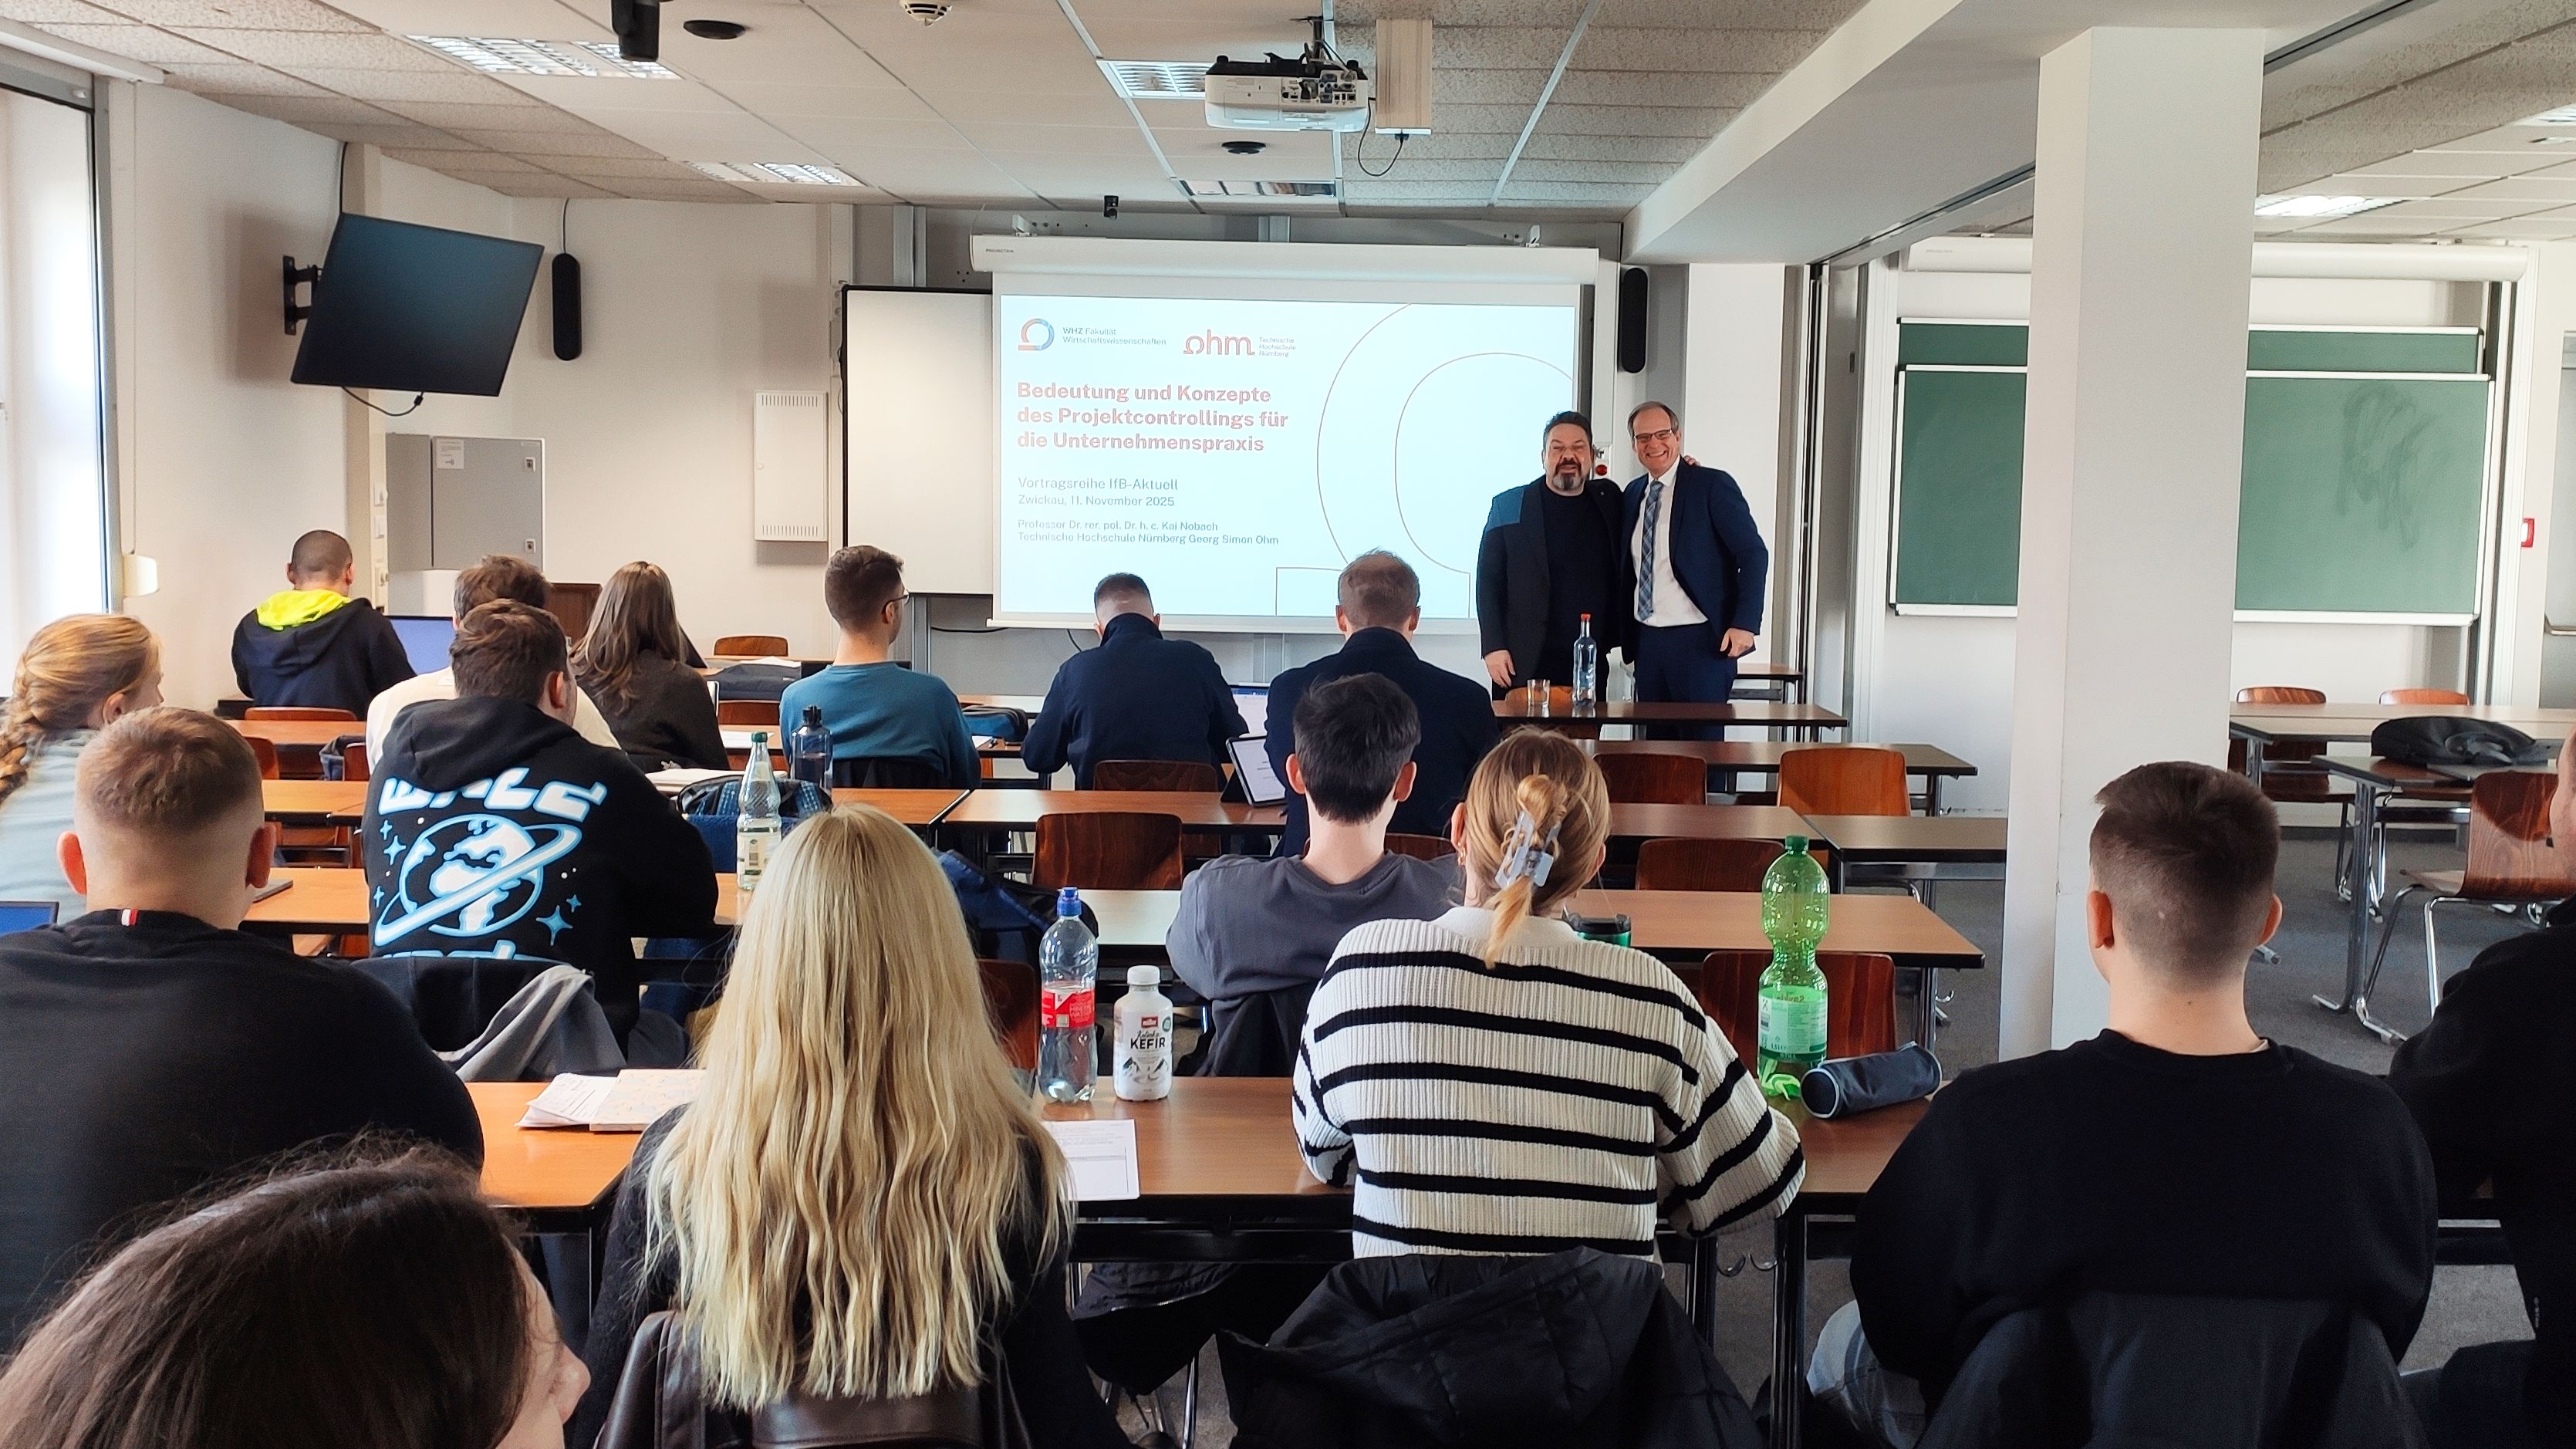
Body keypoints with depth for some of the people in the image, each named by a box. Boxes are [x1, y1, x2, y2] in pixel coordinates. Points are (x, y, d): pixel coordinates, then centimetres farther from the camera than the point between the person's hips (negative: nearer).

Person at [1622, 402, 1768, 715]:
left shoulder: (1713, 485, -6)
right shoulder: (1632, 493, 13)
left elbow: (1754, 555, -9)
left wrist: (1745, 625, -17)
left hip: (1701, 642, -6)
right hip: (1647, 640, 6)